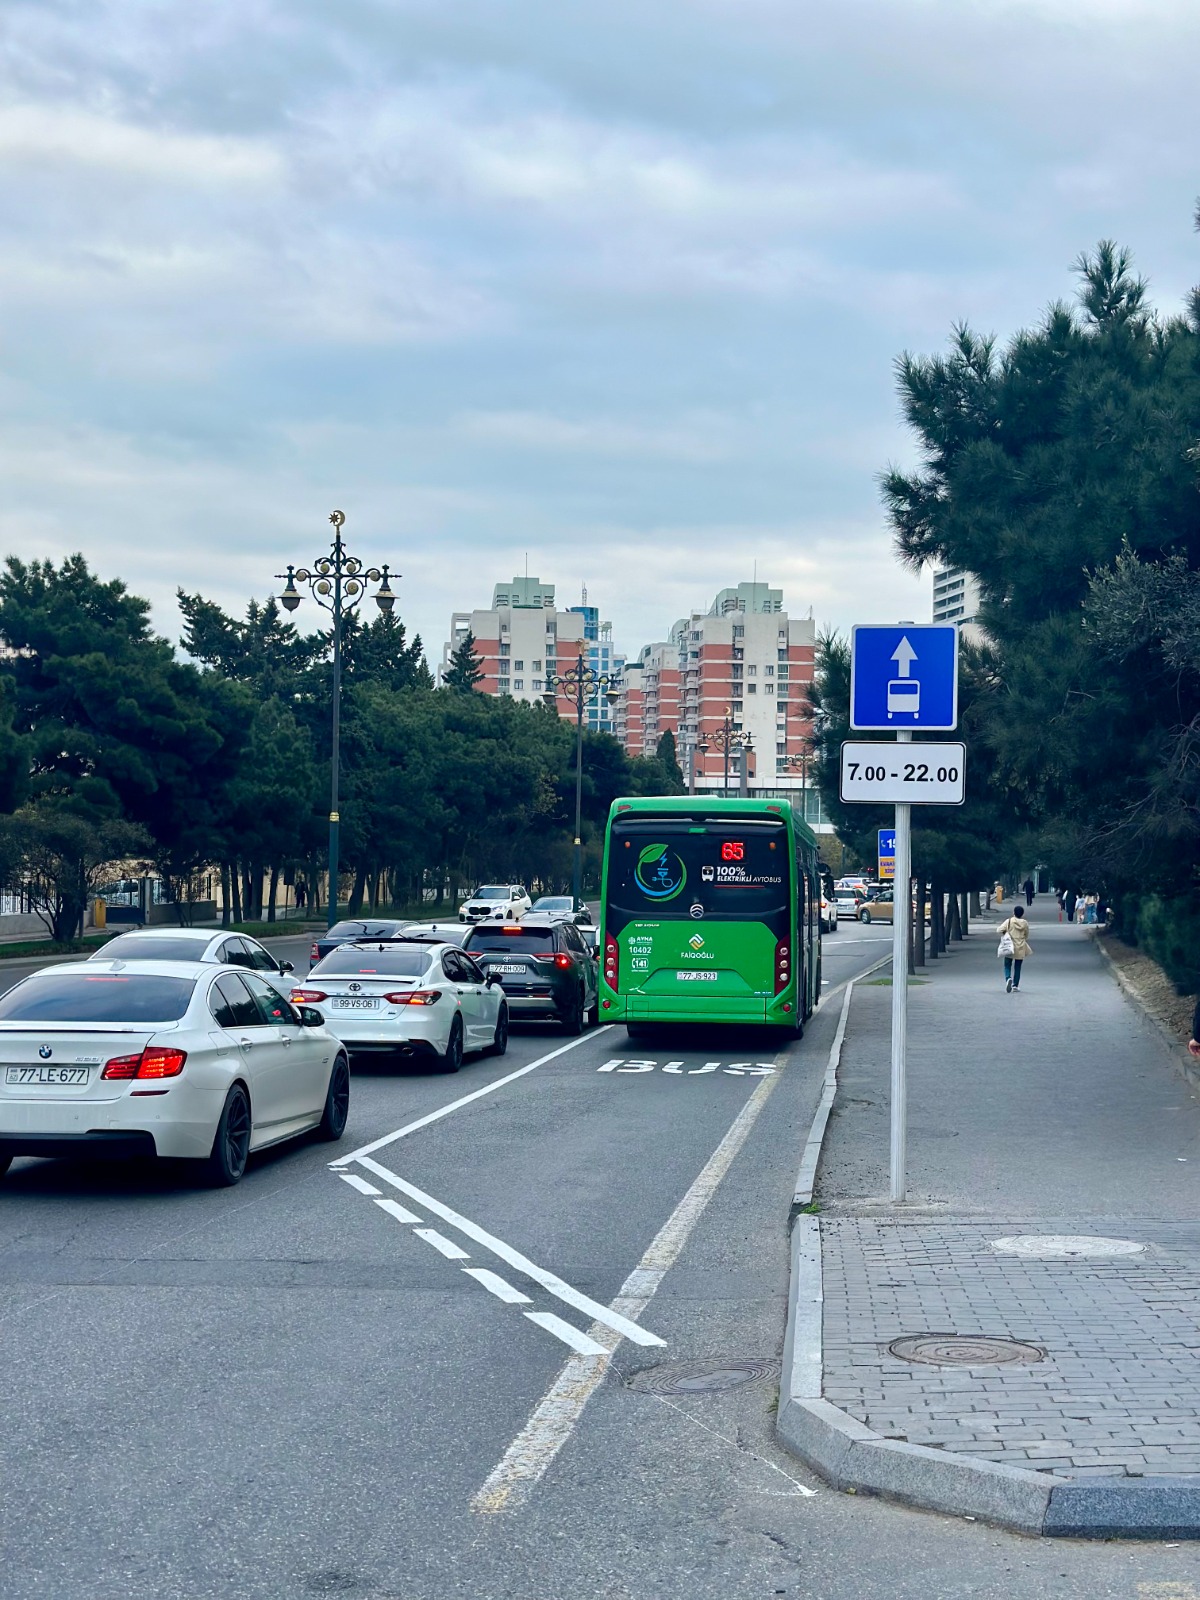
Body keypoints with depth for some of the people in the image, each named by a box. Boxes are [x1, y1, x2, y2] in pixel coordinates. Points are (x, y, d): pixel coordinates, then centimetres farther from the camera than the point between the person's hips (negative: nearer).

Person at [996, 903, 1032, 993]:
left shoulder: (1009, 921, -8)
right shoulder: (1025, 923, -4)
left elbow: (998, 930, -13)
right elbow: (1026, 936, 7)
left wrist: (1003, 936, 6)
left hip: (1010, 948, -1)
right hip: (1020, 949, 1)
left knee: (1007, 965, 6)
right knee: (1017, 967, 11)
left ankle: (1008, 978, -22)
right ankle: (1015, 985, 12)